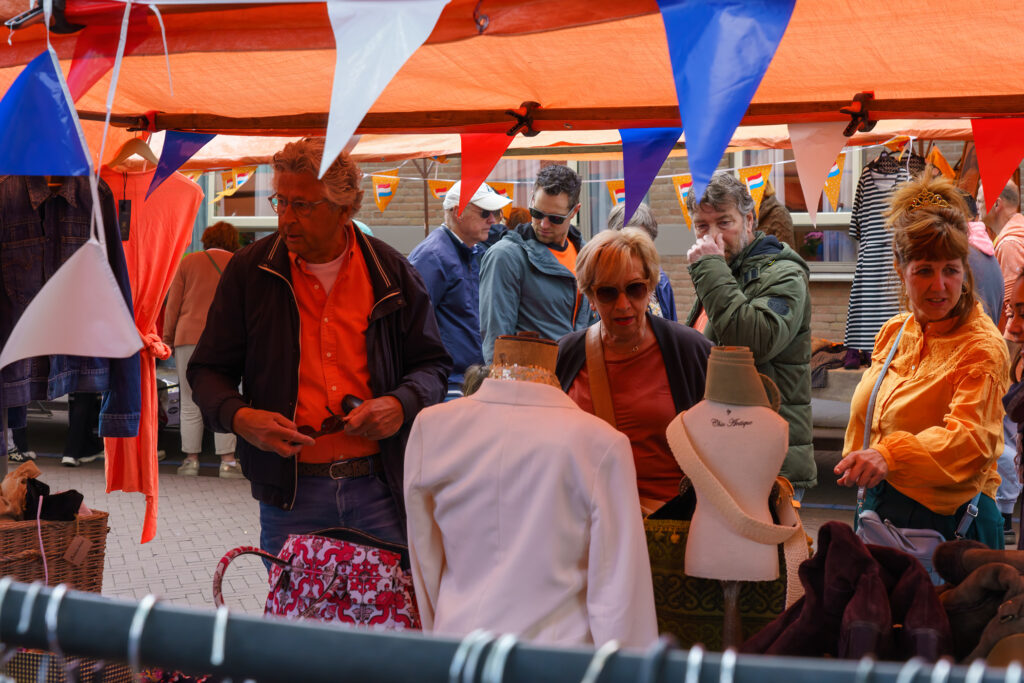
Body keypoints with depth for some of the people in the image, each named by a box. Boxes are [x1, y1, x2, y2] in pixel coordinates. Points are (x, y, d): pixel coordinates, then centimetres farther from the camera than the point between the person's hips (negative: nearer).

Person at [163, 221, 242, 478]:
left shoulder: (189, 262, 9)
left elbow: (173, 305, 8)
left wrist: (167, 338, 13)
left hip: (189, 336, 0)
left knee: (190, 403, 6)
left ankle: (191, 460, 7)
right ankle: (227, 461, 0)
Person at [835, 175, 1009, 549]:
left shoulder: (982, 348, -14)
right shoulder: (893, 333, 9)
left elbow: (972, 439, -28)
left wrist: (891, 455, -41)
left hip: (945, 519, -7)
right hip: (881, 510, 7)